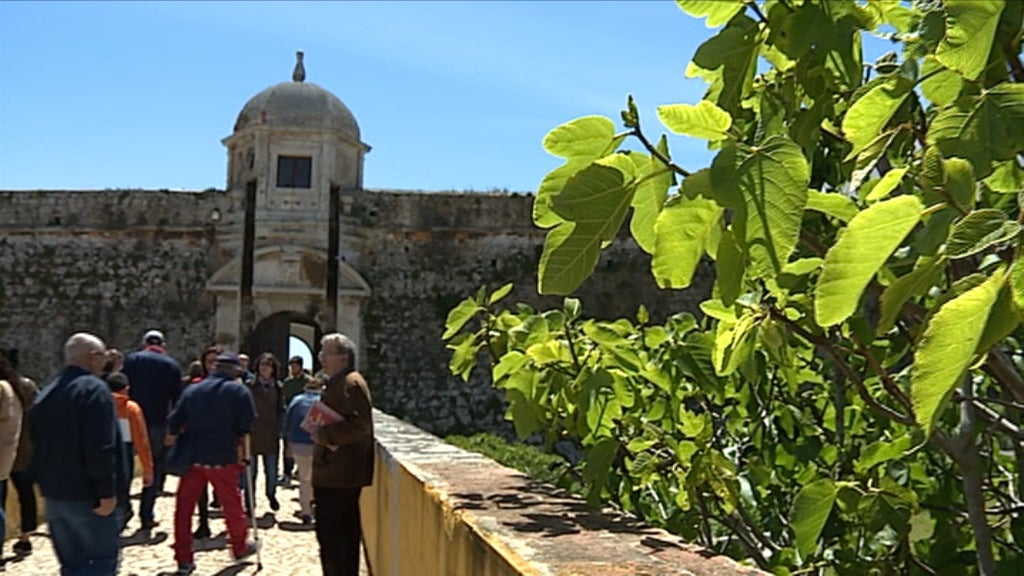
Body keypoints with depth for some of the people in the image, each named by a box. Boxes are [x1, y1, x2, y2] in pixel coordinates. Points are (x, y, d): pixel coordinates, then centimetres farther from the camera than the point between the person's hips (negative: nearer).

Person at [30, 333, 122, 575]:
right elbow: (100, 448, -23)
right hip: (88, 495, -8)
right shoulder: (94, 389, -14)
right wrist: (107, 491, -19)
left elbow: (38, 447, 17)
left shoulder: (45, 395, 14)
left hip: (55, 496, 8)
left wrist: (47, 485, 20)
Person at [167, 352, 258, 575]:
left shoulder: (192, 390, 9)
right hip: (224, 458, -2)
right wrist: (243, 452, 8)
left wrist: (172, 440, 22)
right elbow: (244, 428, -6)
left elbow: (174, 423, 8)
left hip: (193, 456, 2)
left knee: (184, 507, 9)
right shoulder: (239, 391, -1)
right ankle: (240, 546, 29)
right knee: (232, 505, 13)